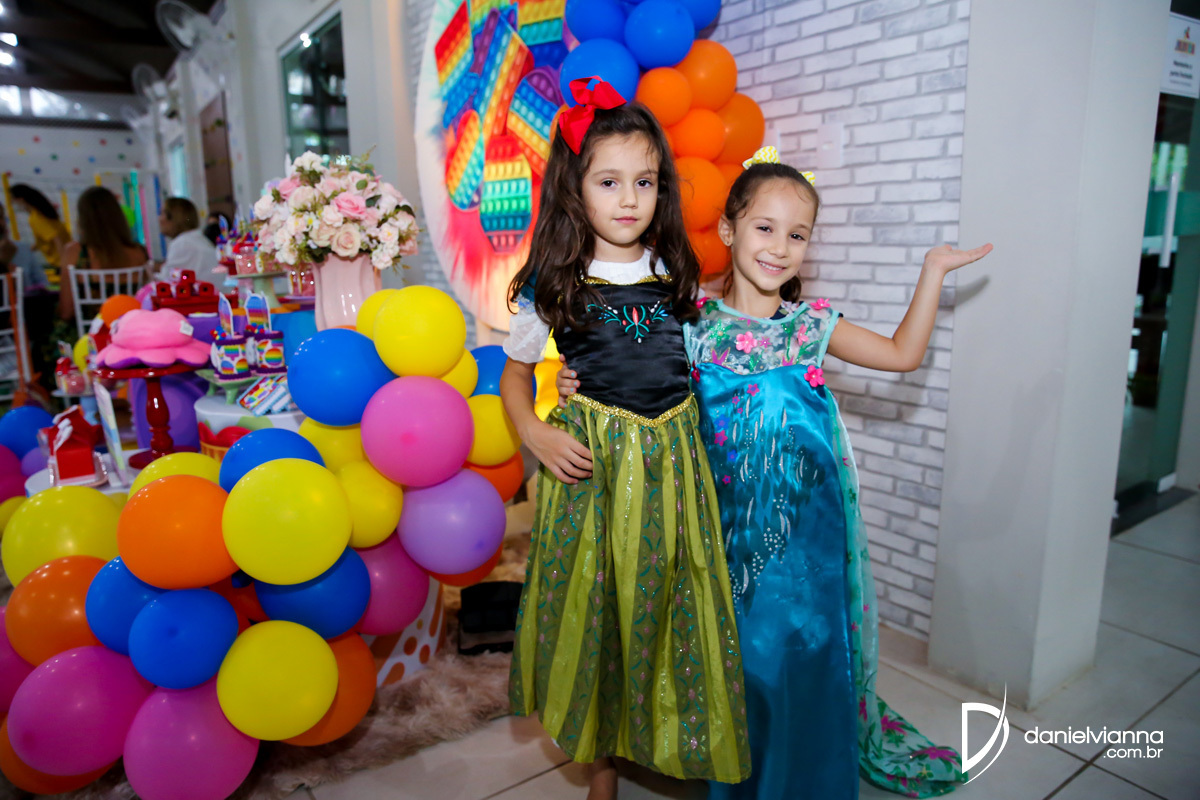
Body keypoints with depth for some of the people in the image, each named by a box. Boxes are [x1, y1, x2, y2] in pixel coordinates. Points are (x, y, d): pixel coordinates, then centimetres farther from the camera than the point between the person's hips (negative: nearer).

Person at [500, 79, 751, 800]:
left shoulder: (676, 274, 5)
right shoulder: (554, 285, -3)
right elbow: (515, 373, 6)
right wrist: (536, 433, -10)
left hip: (671, 462, 2)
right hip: (591, 465, -2)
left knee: (672, 601, 11)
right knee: (595, 605, 9)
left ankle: (676, 741, 36)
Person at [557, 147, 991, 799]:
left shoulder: (813, 325, 1)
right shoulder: (694, 323, -5)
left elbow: (903, 354, 6)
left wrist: (933, 270, 5)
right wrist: (580, 382, -17)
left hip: (806, 520, 2)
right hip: (732, 519, -2)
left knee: (807, 638, 11)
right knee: (741, 647, 8)